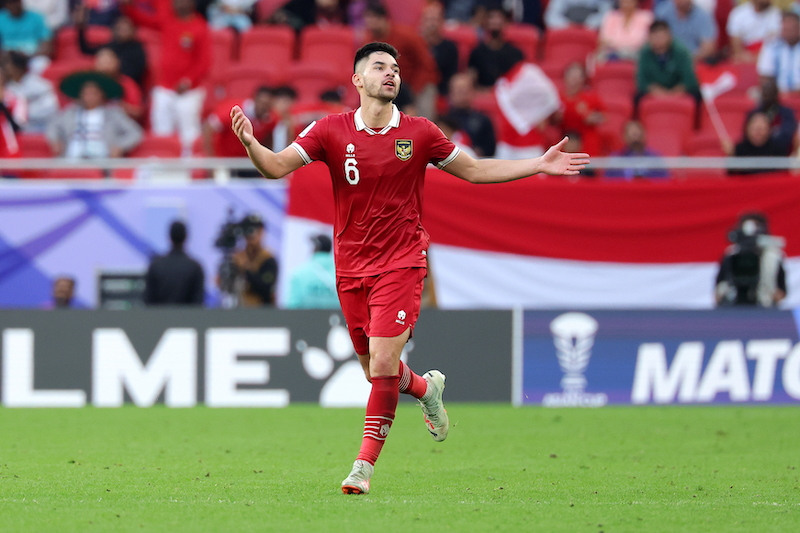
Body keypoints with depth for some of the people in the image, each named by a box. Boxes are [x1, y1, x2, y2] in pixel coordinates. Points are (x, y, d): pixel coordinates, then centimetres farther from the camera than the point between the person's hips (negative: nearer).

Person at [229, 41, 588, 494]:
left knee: (383, 363, -15)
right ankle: (426, 388, 44)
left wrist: (540, 165, 6)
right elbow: (276, 167, -7)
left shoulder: (419, 133, 0)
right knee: (375, 370, 10)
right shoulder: (331, 131, -2)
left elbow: (474, 171, 12)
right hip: (351, 268, 2)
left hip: (401, 263, -2)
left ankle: (365, 465, -7)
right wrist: (251, 143, -29)